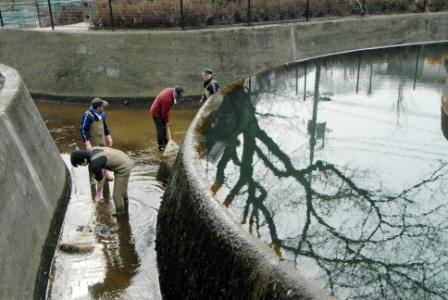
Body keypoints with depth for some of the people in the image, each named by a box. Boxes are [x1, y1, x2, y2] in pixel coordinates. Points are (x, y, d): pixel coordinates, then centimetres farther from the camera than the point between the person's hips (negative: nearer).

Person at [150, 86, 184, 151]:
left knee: (164, 127, 18)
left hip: (160, 111, 10)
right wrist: (167, 122, -13)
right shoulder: (167, 99, -36)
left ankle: (165, 141, 32)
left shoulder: (171, 90, -7)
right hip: (156, 113, -10)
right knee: (160, 128, -6)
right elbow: (165, 112, -26)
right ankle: (161, 146, 0)